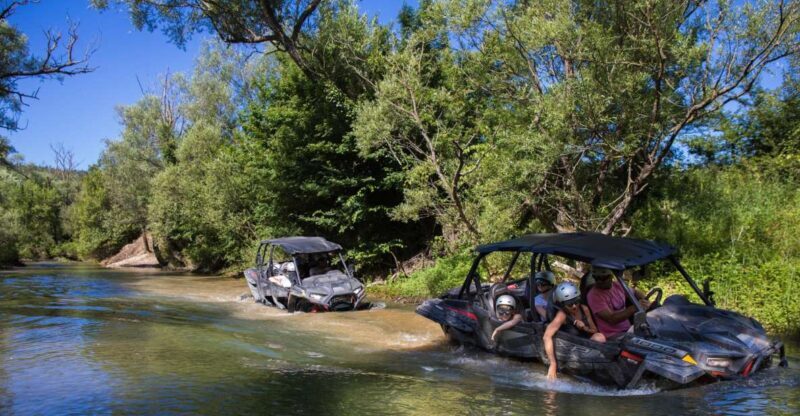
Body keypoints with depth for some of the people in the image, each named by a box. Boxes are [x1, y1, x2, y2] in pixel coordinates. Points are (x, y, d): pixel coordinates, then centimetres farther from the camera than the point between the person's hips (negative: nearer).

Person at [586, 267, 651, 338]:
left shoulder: (617, 285, 6)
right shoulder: (594, 295, -15)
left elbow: (635, 293, 23)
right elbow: (611, 319, -21)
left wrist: (644, 301, 0)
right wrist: (635, 307, -26)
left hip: (628, 330, 7)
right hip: (612, 337, -7)